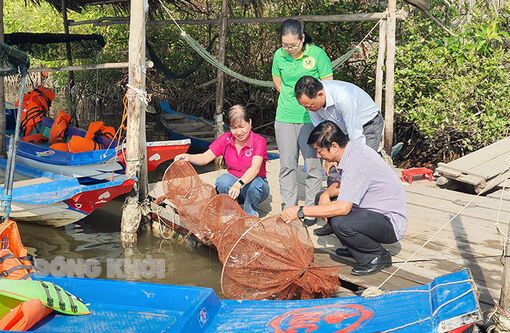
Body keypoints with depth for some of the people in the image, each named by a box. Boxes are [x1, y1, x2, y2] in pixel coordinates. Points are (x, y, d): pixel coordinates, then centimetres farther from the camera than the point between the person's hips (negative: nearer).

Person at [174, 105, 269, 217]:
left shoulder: (258, 141, -16)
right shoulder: (225, 139, -4)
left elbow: (255, 168, -33)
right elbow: (205, 158, -9)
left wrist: (239, 184, -51)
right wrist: (188, 157, -32)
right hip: (233, 182, 2)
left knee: (255, 183, -38)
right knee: (222, 180, -31)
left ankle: (251, 215, -10)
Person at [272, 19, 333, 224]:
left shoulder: (317, 54, -8)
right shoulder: (279, 55, 2)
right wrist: (290, 100, 9)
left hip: (311, 118, -3)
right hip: (285, 117, 3)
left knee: (313, 164, 0)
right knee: (287, 165, 8)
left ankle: (311, 208, 13)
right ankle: (288, 208, 19)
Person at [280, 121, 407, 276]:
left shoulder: (356, 162, -27)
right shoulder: (351, 149, 2)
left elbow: (343, 207, -33)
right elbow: (340, 184, 18)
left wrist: (300, 211, -28)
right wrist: (326, 194, -6)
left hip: (391, 222, -10)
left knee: (339, 223, -34)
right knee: (323, 198, 9)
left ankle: (378, 256, -7)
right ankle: (356, 248, 15)